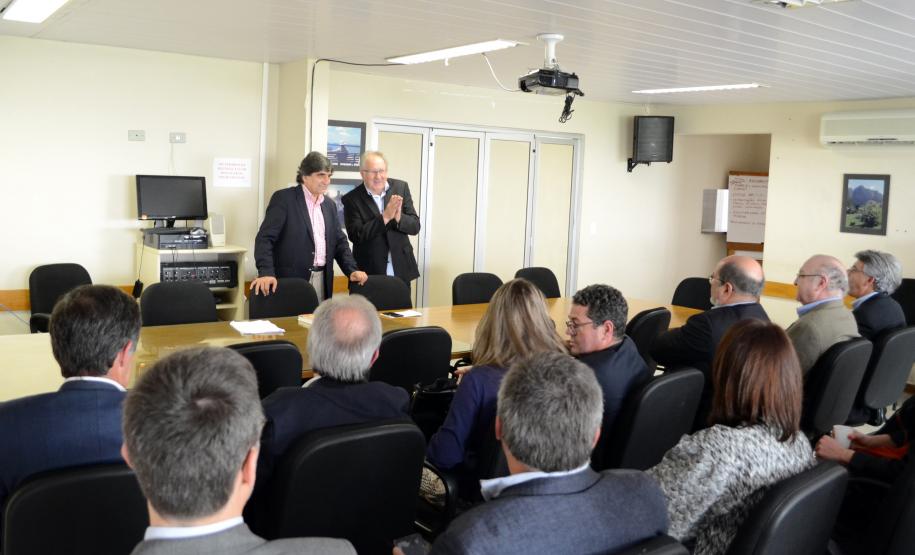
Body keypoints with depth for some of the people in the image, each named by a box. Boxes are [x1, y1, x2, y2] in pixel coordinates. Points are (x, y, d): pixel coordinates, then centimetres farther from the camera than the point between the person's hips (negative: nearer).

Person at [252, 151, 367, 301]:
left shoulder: (329, 205, 15)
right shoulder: (283, 198, -4)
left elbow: (340, 242, 18)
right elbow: (265, 238, -11)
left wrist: (352, 270, 2)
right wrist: (266, 272, -26)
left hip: (322, 281, 6)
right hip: (291, 280, -5)